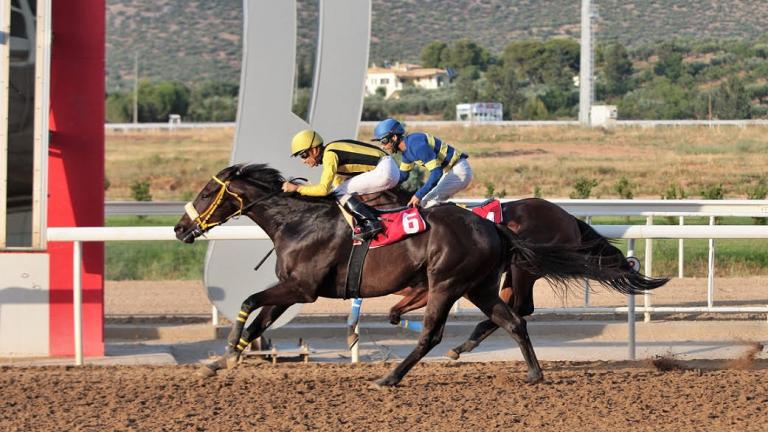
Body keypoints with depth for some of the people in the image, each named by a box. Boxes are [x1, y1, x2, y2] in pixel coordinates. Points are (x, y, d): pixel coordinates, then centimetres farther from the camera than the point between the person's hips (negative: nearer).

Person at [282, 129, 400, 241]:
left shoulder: (330, 155, -15)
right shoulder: (332, 151, 14)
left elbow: (324, 189, -21)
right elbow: (338, 183, 22)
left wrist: (297, 188, -11)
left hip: (384, 171, -10)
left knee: (339, 192, -11)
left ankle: (371, 223, -18)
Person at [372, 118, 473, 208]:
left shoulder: (417, 145, -24)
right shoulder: (406, 148, 8)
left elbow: (436, 173, -28)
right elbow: (403, 175, 21)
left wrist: (418, 195, -26)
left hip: (458, 170, -10)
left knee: (427, 202, -17)